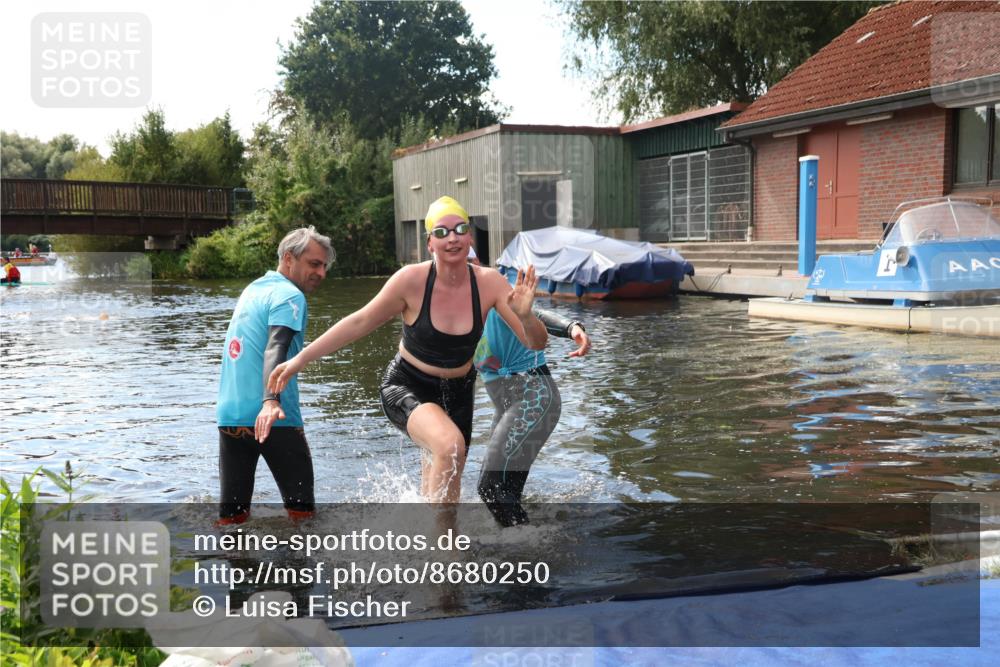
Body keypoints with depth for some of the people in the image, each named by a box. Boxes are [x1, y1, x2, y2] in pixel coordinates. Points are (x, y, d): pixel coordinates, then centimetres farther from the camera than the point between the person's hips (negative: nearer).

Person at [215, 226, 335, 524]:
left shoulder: (252, 289, 19)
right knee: (301, 508, 4)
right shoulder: (289, 295, -7)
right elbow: (276, 348, -24)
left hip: (230, 415, 7)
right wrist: (271, 401, -37)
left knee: (231, 513, 8)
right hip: (274, 418, -7)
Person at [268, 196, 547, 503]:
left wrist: (525, 315, -37)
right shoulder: (412, 280, -21)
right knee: (450, 446, -34)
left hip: (457, 392, 4)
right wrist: (301, 358, -9)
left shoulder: (489, 283, -15)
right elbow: (360, 322, -10)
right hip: (406, 387, -4)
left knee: (444, 487, 17)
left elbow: (537, 343, -14)